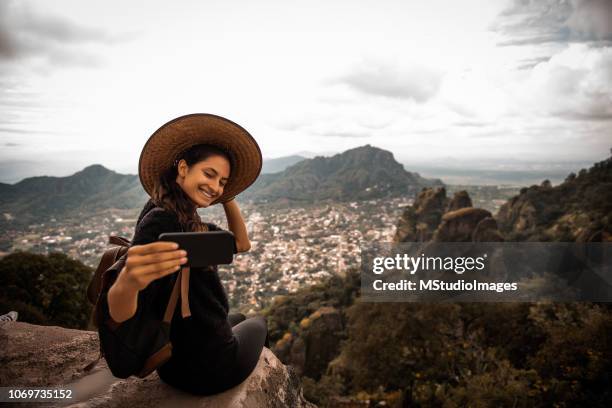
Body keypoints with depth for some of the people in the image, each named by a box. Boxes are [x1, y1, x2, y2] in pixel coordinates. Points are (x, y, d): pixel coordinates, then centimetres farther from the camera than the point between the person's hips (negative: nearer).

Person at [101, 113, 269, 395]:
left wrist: (227, 198, -4)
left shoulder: (189, 220, -1)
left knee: (239, 318, 35)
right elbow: (120, 316, -35)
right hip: (207, 367, -7)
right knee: (258, 323, 24)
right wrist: (127, 282, -58)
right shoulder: (160, 220, -28)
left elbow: (240, 244, 7)